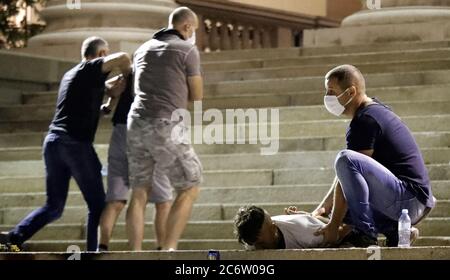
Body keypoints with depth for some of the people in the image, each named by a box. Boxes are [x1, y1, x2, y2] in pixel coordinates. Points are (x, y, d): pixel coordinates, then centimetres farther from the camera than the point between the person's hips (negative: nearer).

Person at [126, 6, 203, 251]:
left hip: (137, 126, 6)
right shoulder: (189, 51, 1)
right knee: (189, 189, 6)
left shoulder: (143, 50, 21)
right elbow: (197, 96, 9)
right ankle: (168, 252, -4)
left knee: (139, 194, 10)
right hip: (165, 128, -6)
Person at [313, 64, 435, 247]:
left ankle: (365, 232, -22)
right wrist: (323, 207, 11)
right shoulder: (375, 110, 18)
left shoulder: (365, 121, -14)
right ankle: (394, 228, 9)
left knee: (345, 159, -28)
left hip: (409, 197, -11)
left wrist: (333, 226, -15)